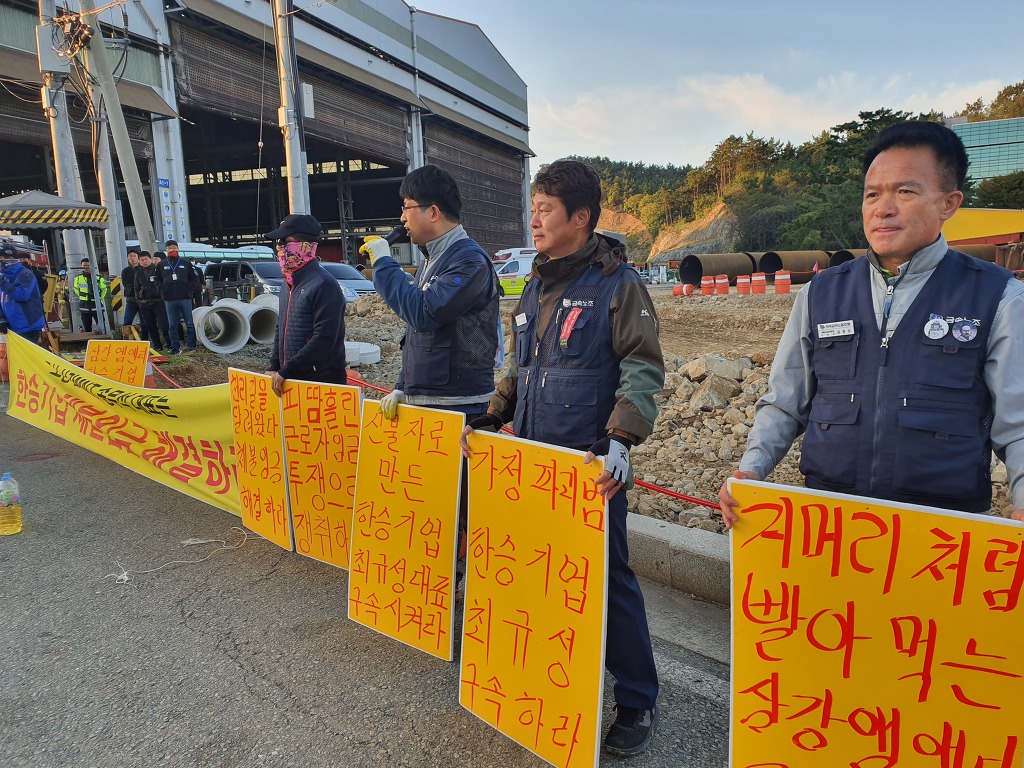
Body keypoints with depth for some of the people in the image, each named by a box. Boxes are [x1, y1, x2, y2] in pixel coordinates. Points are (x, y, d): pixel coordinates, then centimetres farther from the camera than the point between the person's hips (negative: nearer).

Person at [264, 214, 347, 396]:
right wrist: (274, 367, 11)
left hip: (323, 382, -8)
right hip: (292, 381, 8)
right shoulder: (289, 284, 13)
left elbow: (324, 339, -22)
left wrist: (287, 371, -20)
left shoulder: (324, 285, -15)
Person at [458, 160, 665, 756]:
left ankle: (638, 702, 20)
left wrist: (620, 439, -24)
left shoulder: (617, 282, -7)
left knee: (607, 578, 1)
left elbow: (644, 368, -13)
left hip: (592, 467, -7)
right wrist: (493, 416, 14)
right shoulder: (536, 289, 15)